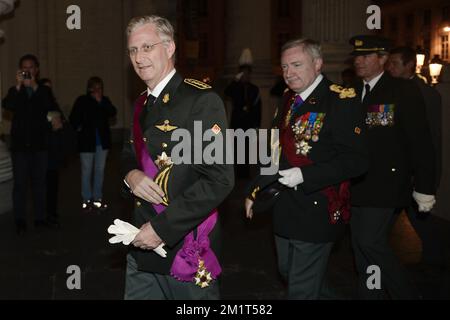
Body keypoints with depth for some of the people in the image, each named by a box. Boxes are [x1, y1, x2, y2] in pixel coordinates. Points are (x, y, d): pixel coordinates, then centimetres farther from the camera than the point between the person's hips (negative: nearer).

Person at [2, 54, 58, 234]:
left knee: (39, 182, 4)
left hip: (40, 144, 1)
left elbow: (51, 108, -11)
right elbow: (7, 106, -11)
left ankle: (40, 218, 11)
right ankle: (20, 221, -1)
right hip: (20, 145, 0)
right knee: (20, 183, -4)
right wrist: (18, 86, -21)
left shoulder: (44, 91, 9)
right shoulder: (15, 91, 9)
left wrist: (35, 86, -17)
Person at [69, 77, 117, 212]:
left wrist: (101, 102, -14)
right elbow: (73, 118, 1)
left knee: (100, 170, 8)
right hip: (87, 141, -3)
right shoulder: (82, 100, -2)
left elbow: (113, 113, -8)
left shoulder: (104, 100, 6)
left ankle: (97, 198, 17)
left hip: (102, 141, 3)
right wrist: (78, 128, -7)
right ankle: (87, 200, 8)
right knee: (86, 171, 2)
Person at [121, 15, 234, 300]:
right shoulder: (142, 104, 11)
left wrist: (162, 228, -20)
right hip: (143, 244, 7)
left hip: (186, 248, -7)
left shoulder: (201, 100, -15)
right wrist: (130, 174, -3)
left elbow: (219, 180, -21)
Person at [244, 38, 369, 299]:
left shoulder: (341, 101, -15)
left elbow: (356, 160, -20)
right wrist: (256, 192, 15)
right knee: (287, 272, 22)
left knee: (302, 288, 3)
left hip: (316, 211, -7)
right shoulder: (288, 98, 8)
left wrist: (304, 176, -26)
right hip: (285, 208, 8)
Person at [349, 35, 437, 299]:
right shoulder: (354, 92, 11)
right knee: (362, 247, 10)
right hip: (358, 185, 6)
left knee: (371, 242, -12)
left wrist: (424, 188, -11)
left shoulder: (404, 91, -6)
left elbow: (421, 143, -9)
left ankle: (406, 294, 7)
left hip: (385, 184, -6)